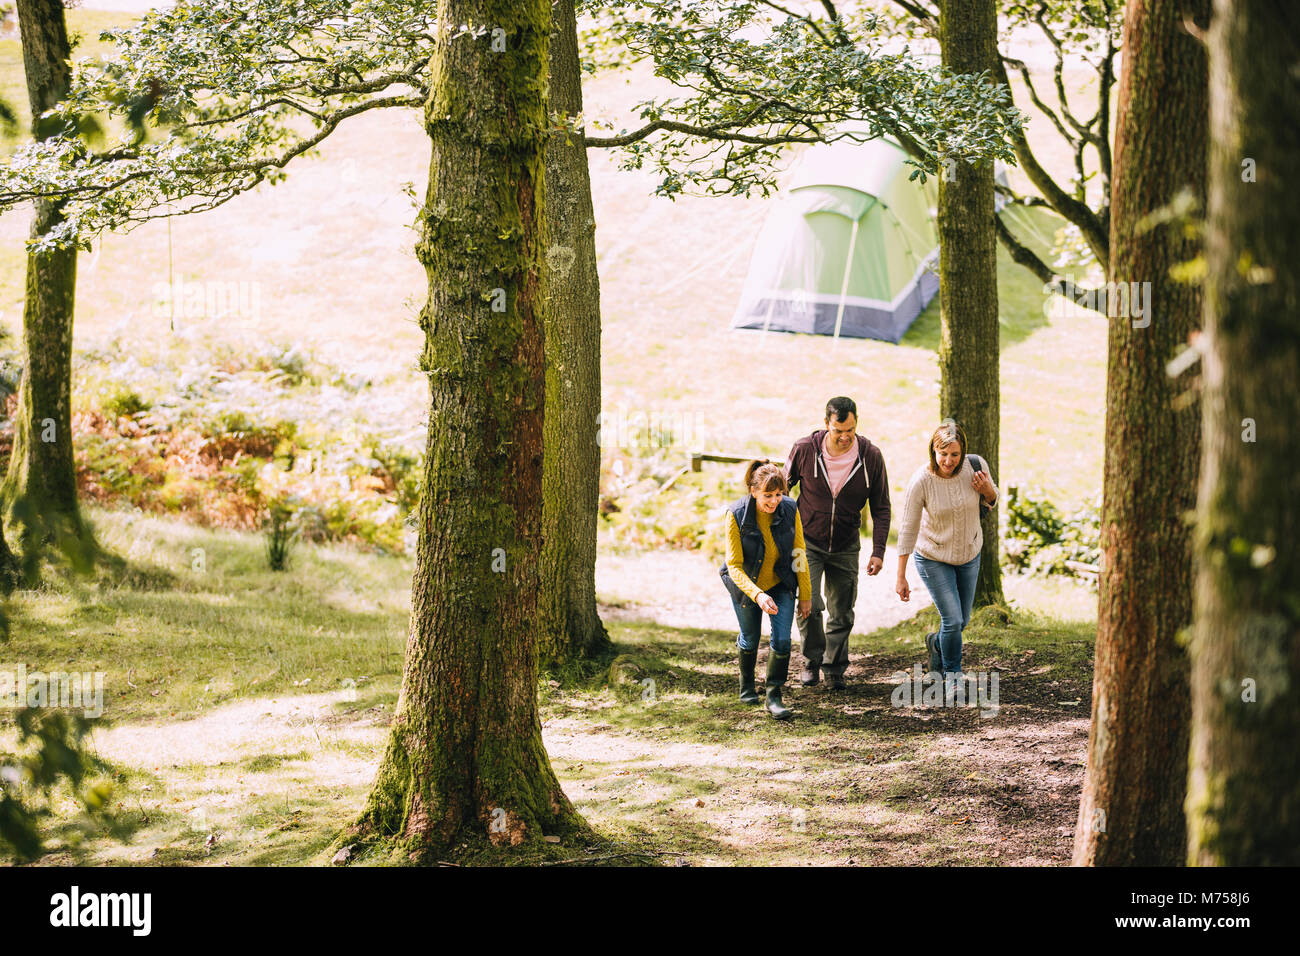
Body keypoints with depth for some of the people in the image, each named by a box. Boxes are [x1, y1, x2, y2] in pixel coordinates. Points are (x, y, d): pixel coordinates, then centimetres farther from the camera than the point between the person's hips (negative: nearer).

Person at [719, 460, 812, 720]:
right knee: (750, 639, 16)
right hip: (746, 583, -1)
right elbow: (734, 566, -26)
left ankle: (774, 697, 4)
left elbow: (799, 555, -8)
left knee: (782, 640, -11)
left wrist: (806, 595, -2)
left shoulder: (790, 510, -21)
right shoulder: (737, 514, -28)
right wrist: (757, 595, -40)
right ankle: (747, 686, 44)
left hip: (781, 584, 1)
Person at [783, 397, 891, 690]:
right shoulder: (804, 449, -14)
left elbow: (880, 508, -2)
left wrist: (878, 551, -8)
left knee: (842, 614, 6)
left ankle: (834, 668, 23)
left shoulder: (871, 456, -11)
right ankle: (812, 661, 7)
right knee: (809, 605, -15)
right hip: (807, 542, -2)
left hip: (846, 547, 2)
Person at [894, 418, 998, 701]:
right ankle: (952, 675, 15)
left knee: (962, 621, 14)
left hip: (968, 554, 4)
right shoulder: (921, 481, -25)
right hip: (933, 558, -4)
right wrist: (901, 577, -16)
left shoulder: (974, 466, -17)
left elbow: (993, 500, 3)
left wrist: (986, 489, -23)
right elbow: (908, 529, -18)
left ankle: (936, 643, 48)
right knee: (952, 620, -10)